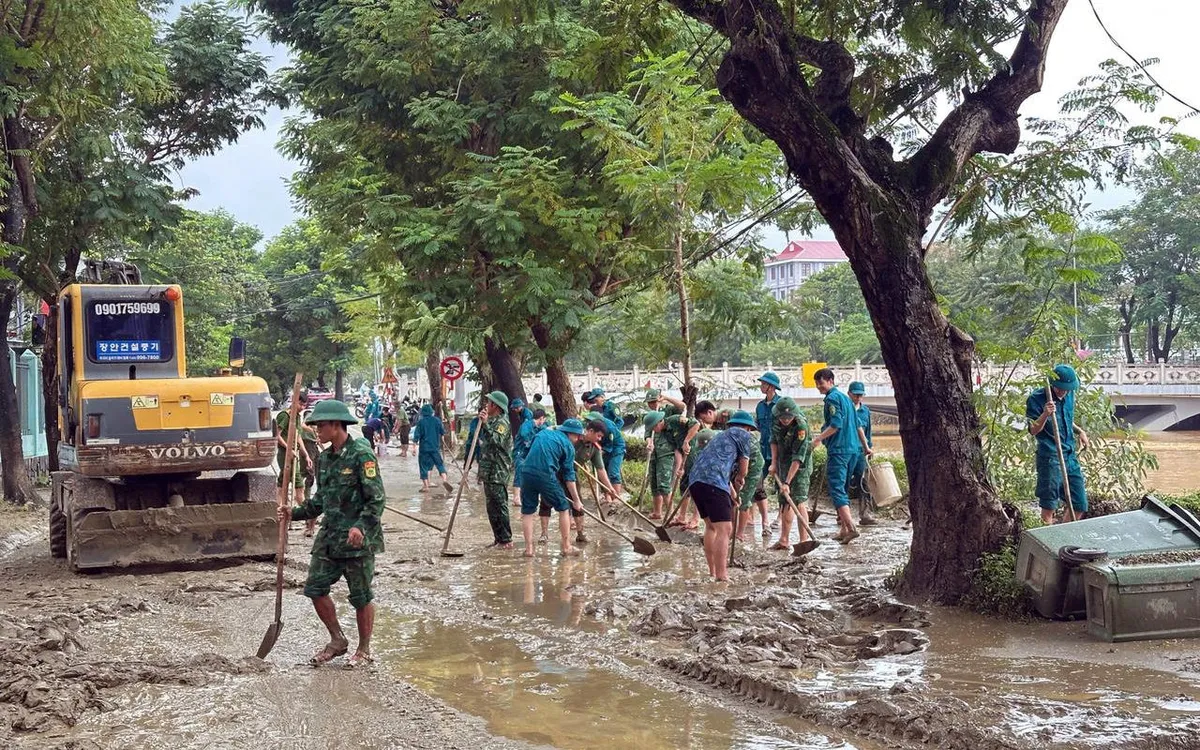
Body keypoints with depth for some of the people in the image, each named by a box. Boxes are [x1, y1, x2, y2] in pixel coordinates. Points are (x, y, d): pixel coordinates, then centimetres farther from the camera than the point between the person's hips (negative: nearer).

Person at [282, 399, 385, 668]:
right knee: (315, 588, 5)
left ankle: (364, 649, 18)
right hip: (330, 536, 8)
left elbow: (377, 499, -17)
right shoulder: (326, 458, 11)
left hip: (359, 538, -8)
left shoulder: (361, 455, -13)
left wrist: (361, 526, -28)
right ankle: (337, 640, 21)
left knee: (361, 597, 3)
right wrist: (295, 513, 9)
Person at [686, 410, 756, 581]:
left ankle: (712, 571, 22)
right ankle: (721, 576, -17)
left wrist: (733, 495, 49)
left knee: (711, 526, 21)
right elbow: (744, 465, 13)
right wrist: (740, 480, 33)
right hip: (713, 482, -9)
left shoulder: (722, 435, 36)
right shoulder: (743, 435, 11)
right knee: (724, 529, -10)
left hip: (695, 479, 9)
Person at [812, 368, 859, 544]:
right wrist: (865, 446, 28)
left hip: (838, 449, -10)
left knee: (836, 488, -12)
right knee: (841, 488, 14)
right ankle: (844, 529, 14)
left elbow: (836, 425, -20)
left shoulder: (832, 398, -9)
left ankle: (850, 527, -23)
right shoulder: (845, 397, 21)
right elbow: (857, 425, 23)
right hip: (852, 448, 10)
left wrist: (818, 439, -14)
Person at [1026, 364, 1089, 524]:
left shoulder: (1069, 394, 8)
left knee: (1080, 505, 10)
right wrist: (1045, 414, -28)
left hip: (1070, 455, 7)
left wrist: (1079, 431, 9)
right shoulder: (1036, 399, -12)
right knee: (1049, 507, -1)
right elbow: (1033, 430, -11)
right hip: (1050, 458, -7)